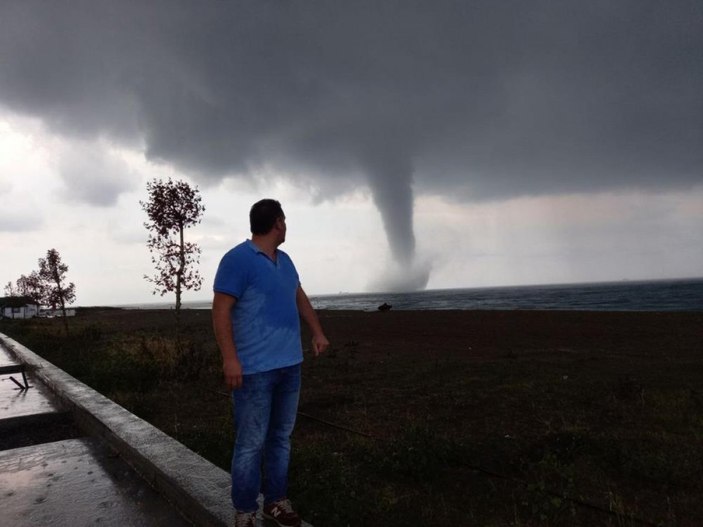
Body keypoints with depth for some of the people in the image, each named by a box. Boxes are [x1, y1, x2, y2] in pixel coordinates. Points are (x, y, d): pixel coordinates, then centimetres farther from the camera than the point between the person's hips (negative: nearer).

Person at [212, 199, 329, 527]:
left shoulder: (284, 261, 14)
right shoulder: (237, 259, -11)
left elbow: (300, 297, 27)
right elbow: (221, 311, -14)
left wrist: (318, 332, 24)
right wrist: (229, 358, -20)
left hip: (289, 365, 8)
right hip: (255, 368, -8)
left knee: (281, 438, 14)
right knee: (251, 444, -1)